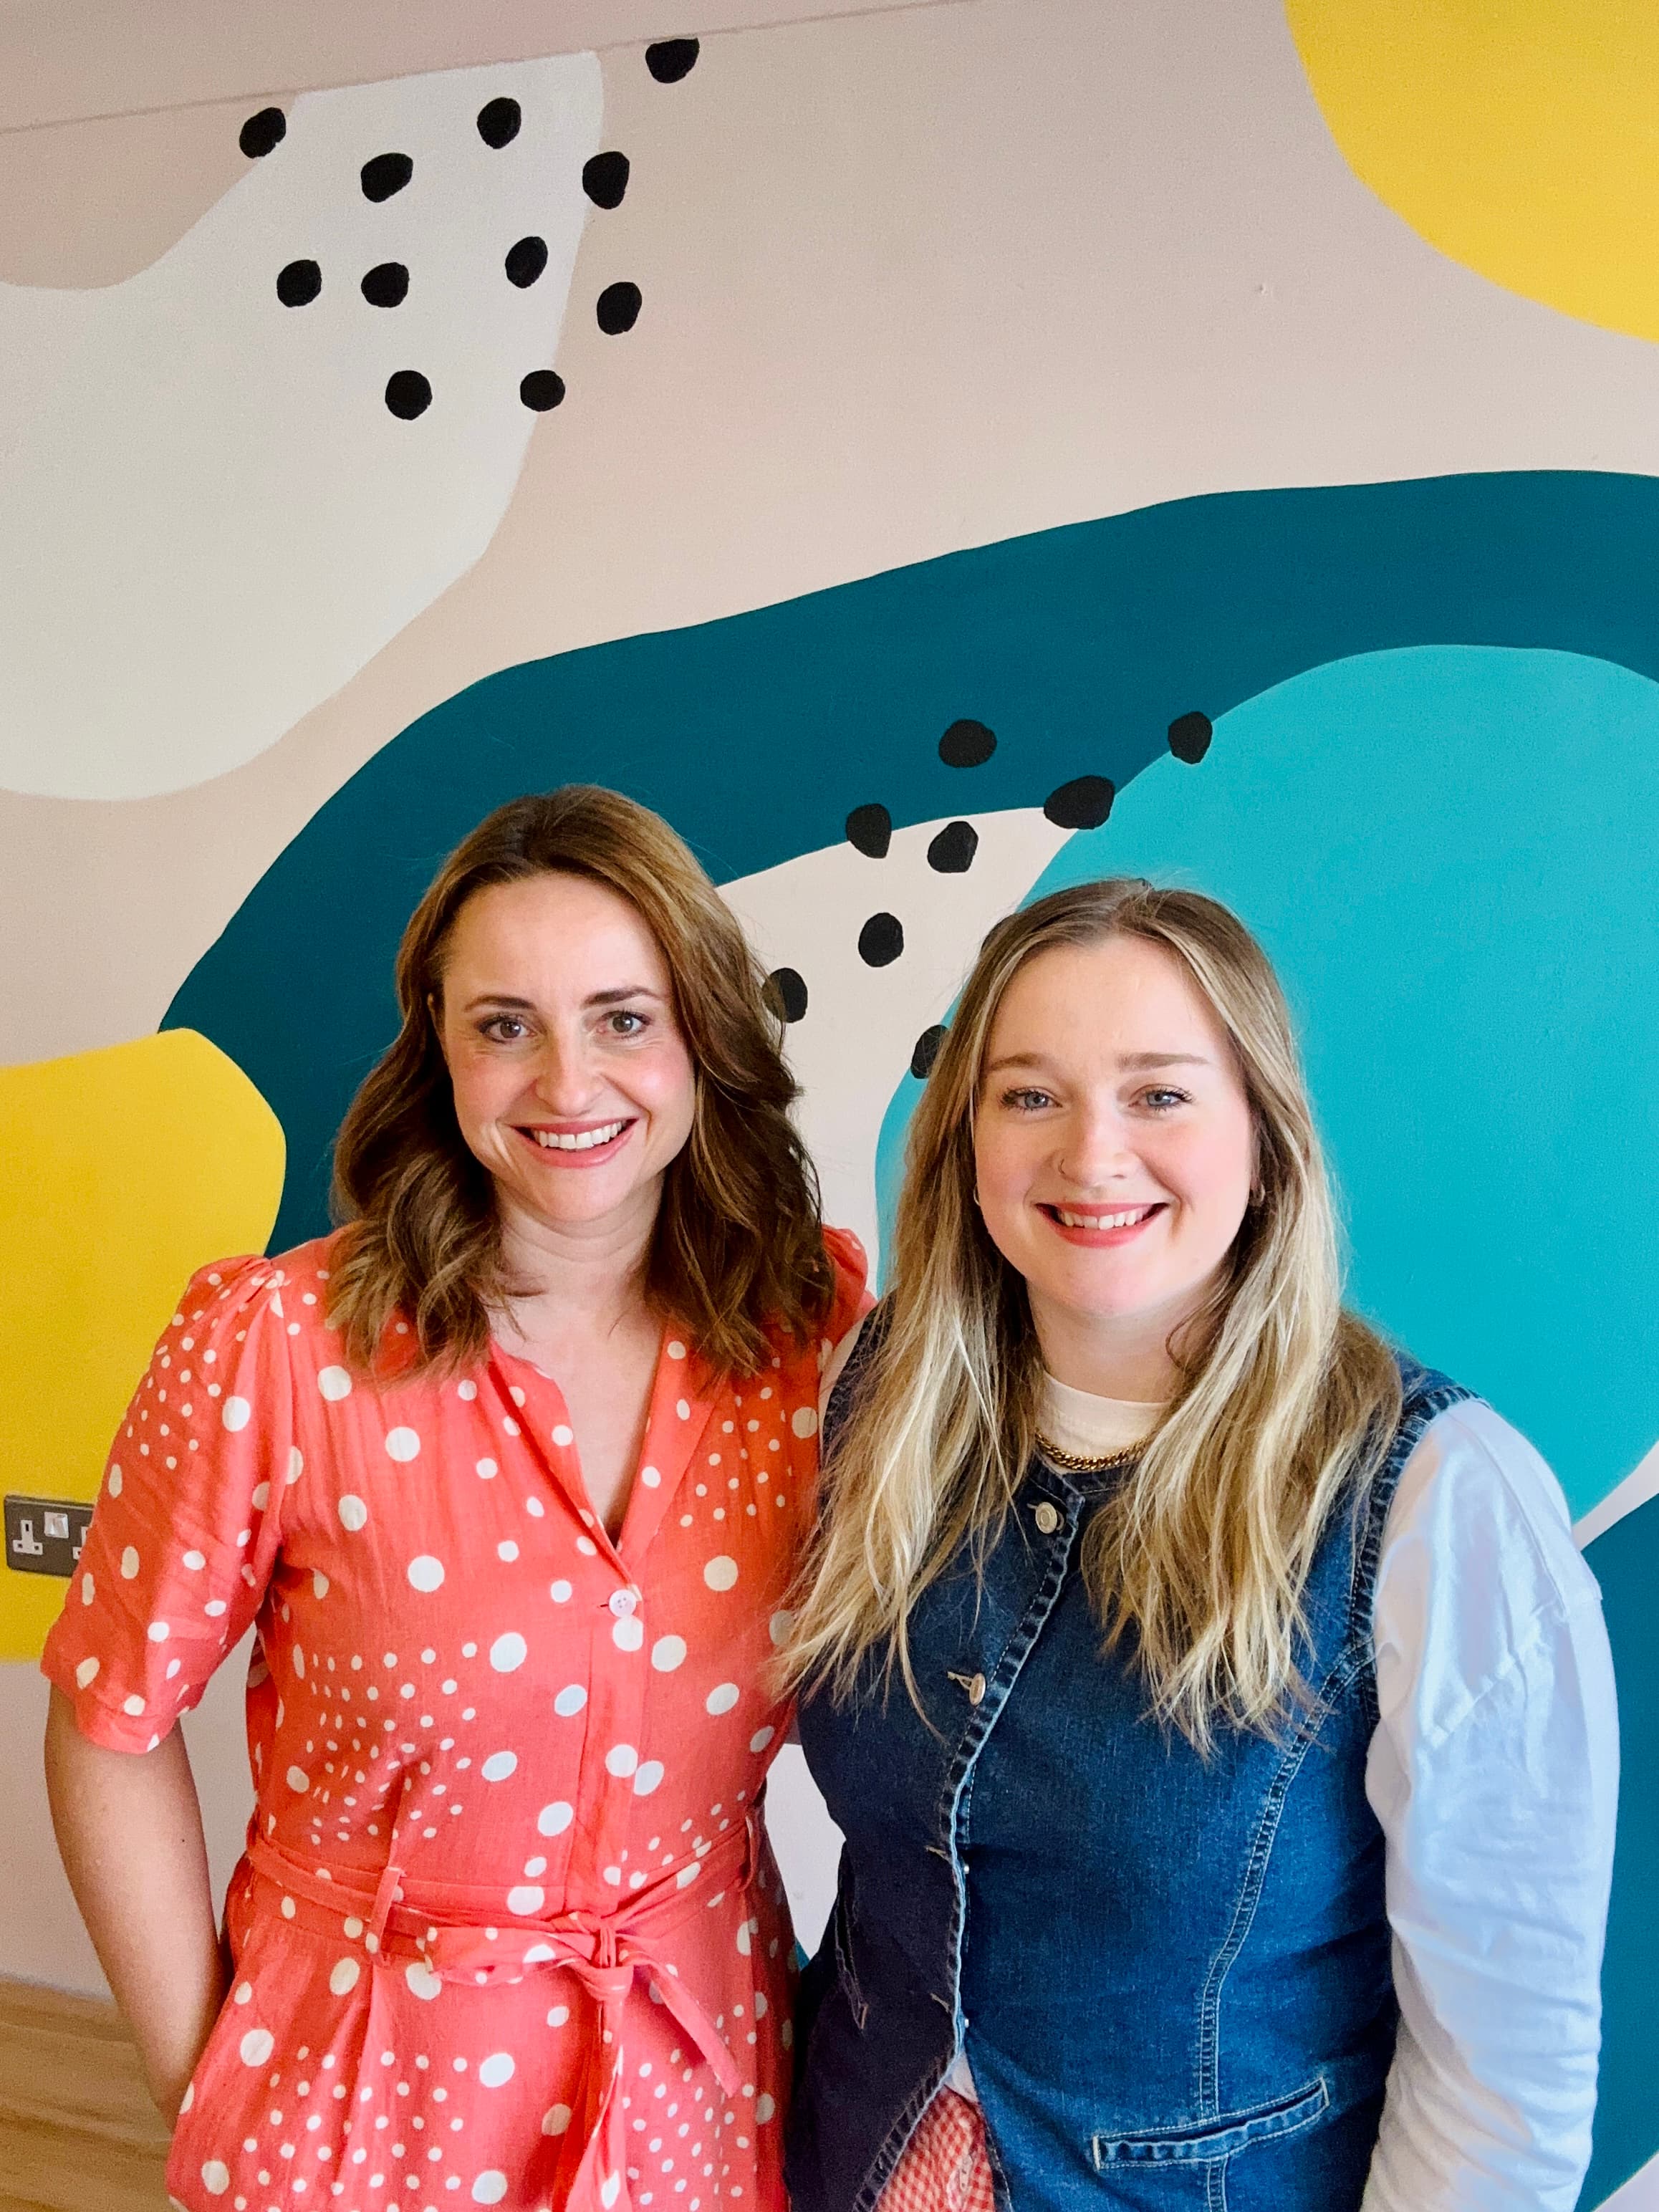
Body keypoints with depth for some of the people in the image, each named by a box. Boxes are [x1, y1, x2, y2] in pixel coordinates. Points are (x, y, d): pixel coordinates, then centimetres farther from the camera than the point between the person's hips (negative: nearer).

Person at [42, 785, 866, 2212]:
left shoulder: (827, 1327, -12)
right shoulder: (274, 1347, -19)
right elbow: (113, 1728, -8)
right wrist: (205, 2094, -4)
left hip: (705, 2087, 3)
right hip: (368, 2094, -2)